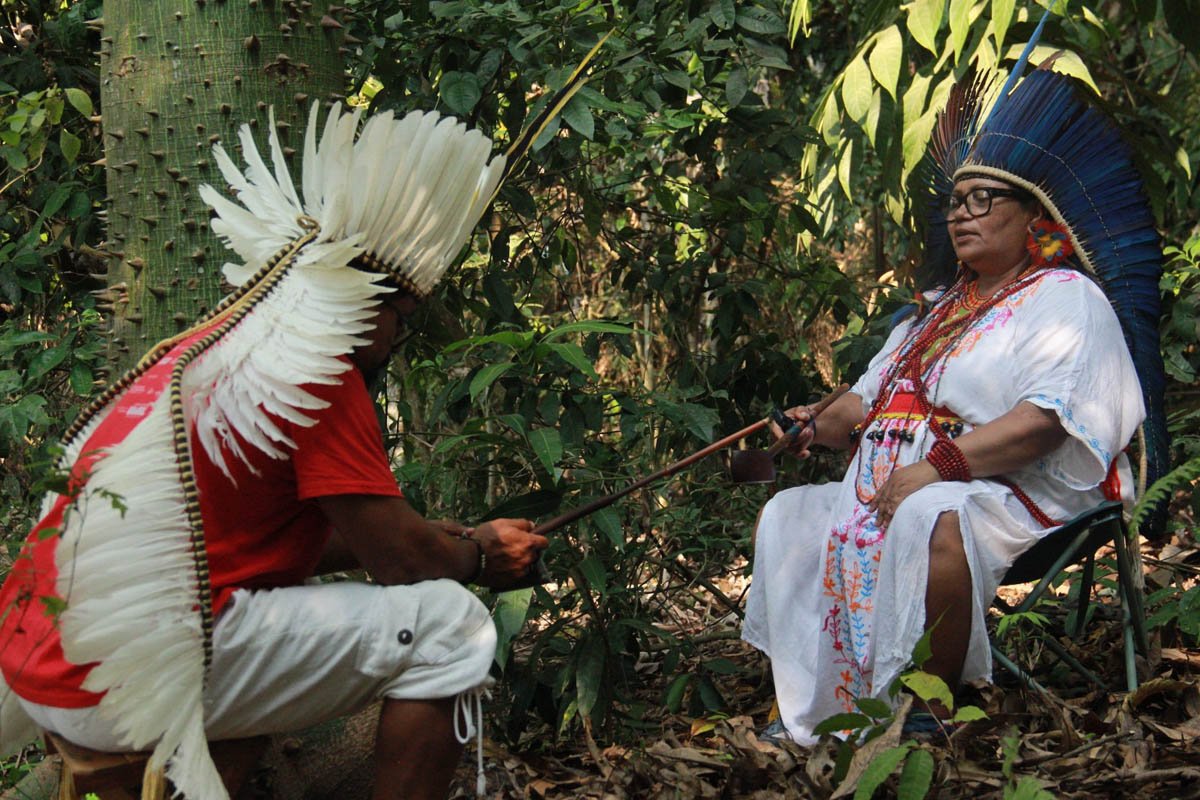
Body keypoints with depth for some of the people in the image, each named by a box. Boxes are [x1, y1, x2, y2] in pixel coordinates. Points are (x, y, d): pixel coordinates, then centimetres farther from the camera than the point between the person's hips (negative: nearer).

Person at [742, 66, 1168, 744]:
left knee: (932, 521, -39)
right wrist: (820, 424, 3)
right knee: (788, 519, 1)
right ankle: (806, 711, -6)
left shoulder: (1065, 298, -2)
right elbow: (870, 399, 26)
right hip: (894, 486, 10)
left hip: (1013, 496, -10)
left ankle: (926, 713, -30)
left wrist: (936, 466, -26)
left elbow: (1046, 420, -18)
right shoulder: (940, 310, 27)